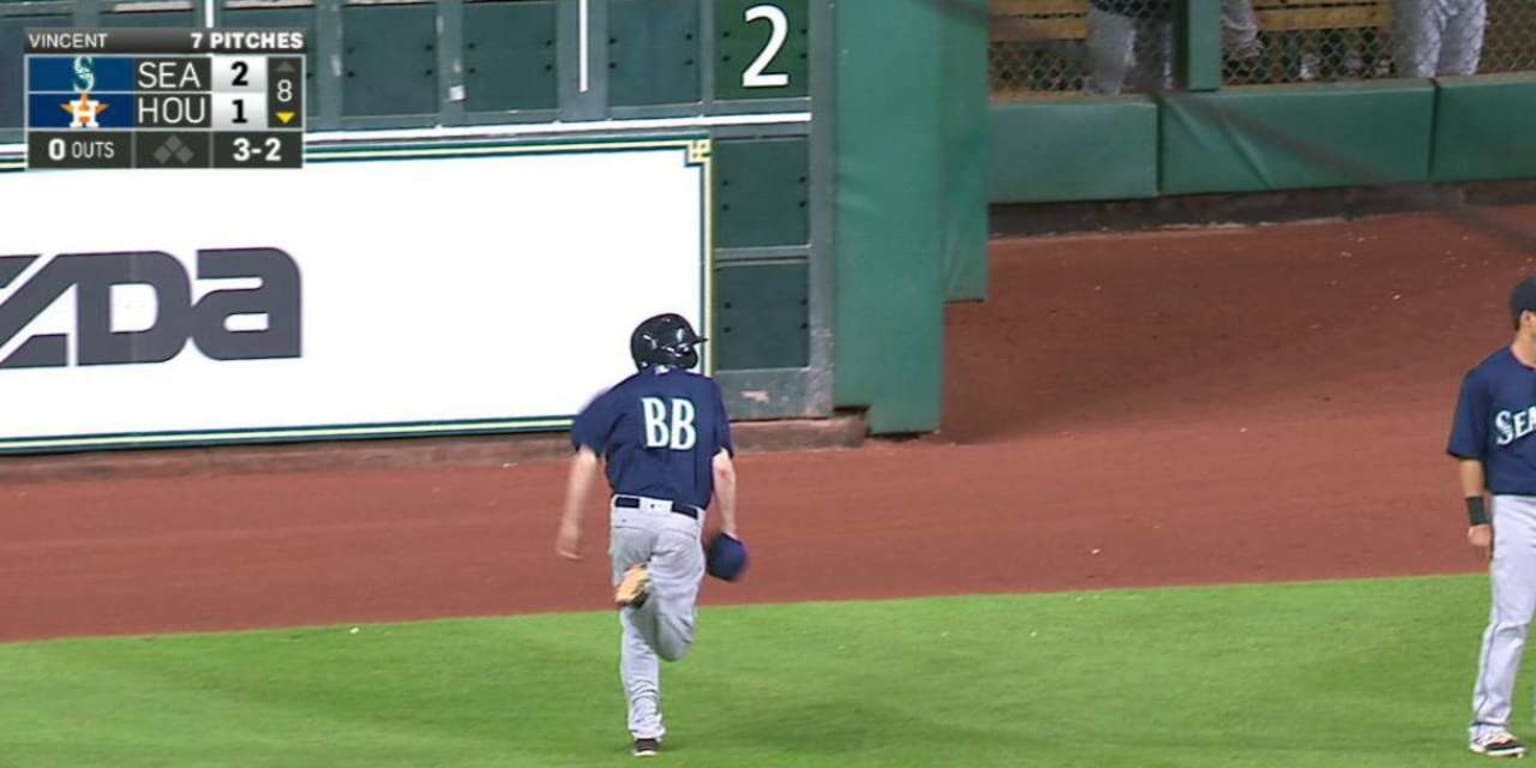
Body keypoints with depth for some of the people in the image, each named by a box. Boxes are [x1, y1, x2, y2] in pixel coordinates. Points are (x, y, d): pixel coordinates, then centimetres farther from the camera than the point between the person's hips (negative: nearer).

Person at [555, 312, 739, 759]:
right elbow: (722, 467, 5)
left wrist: (571, 523, 2)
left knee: (637, 635, 15)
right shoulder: (706, 393, 11)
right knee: (674, 644, 0)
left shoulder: (621, 396, 10)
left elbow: (587, 460, 0)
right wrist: (729, 529, 12)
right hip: (682, 522, -1)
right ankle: (655, 589, -31)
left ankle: (645, 729, 5)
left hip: (629, 515, 1)